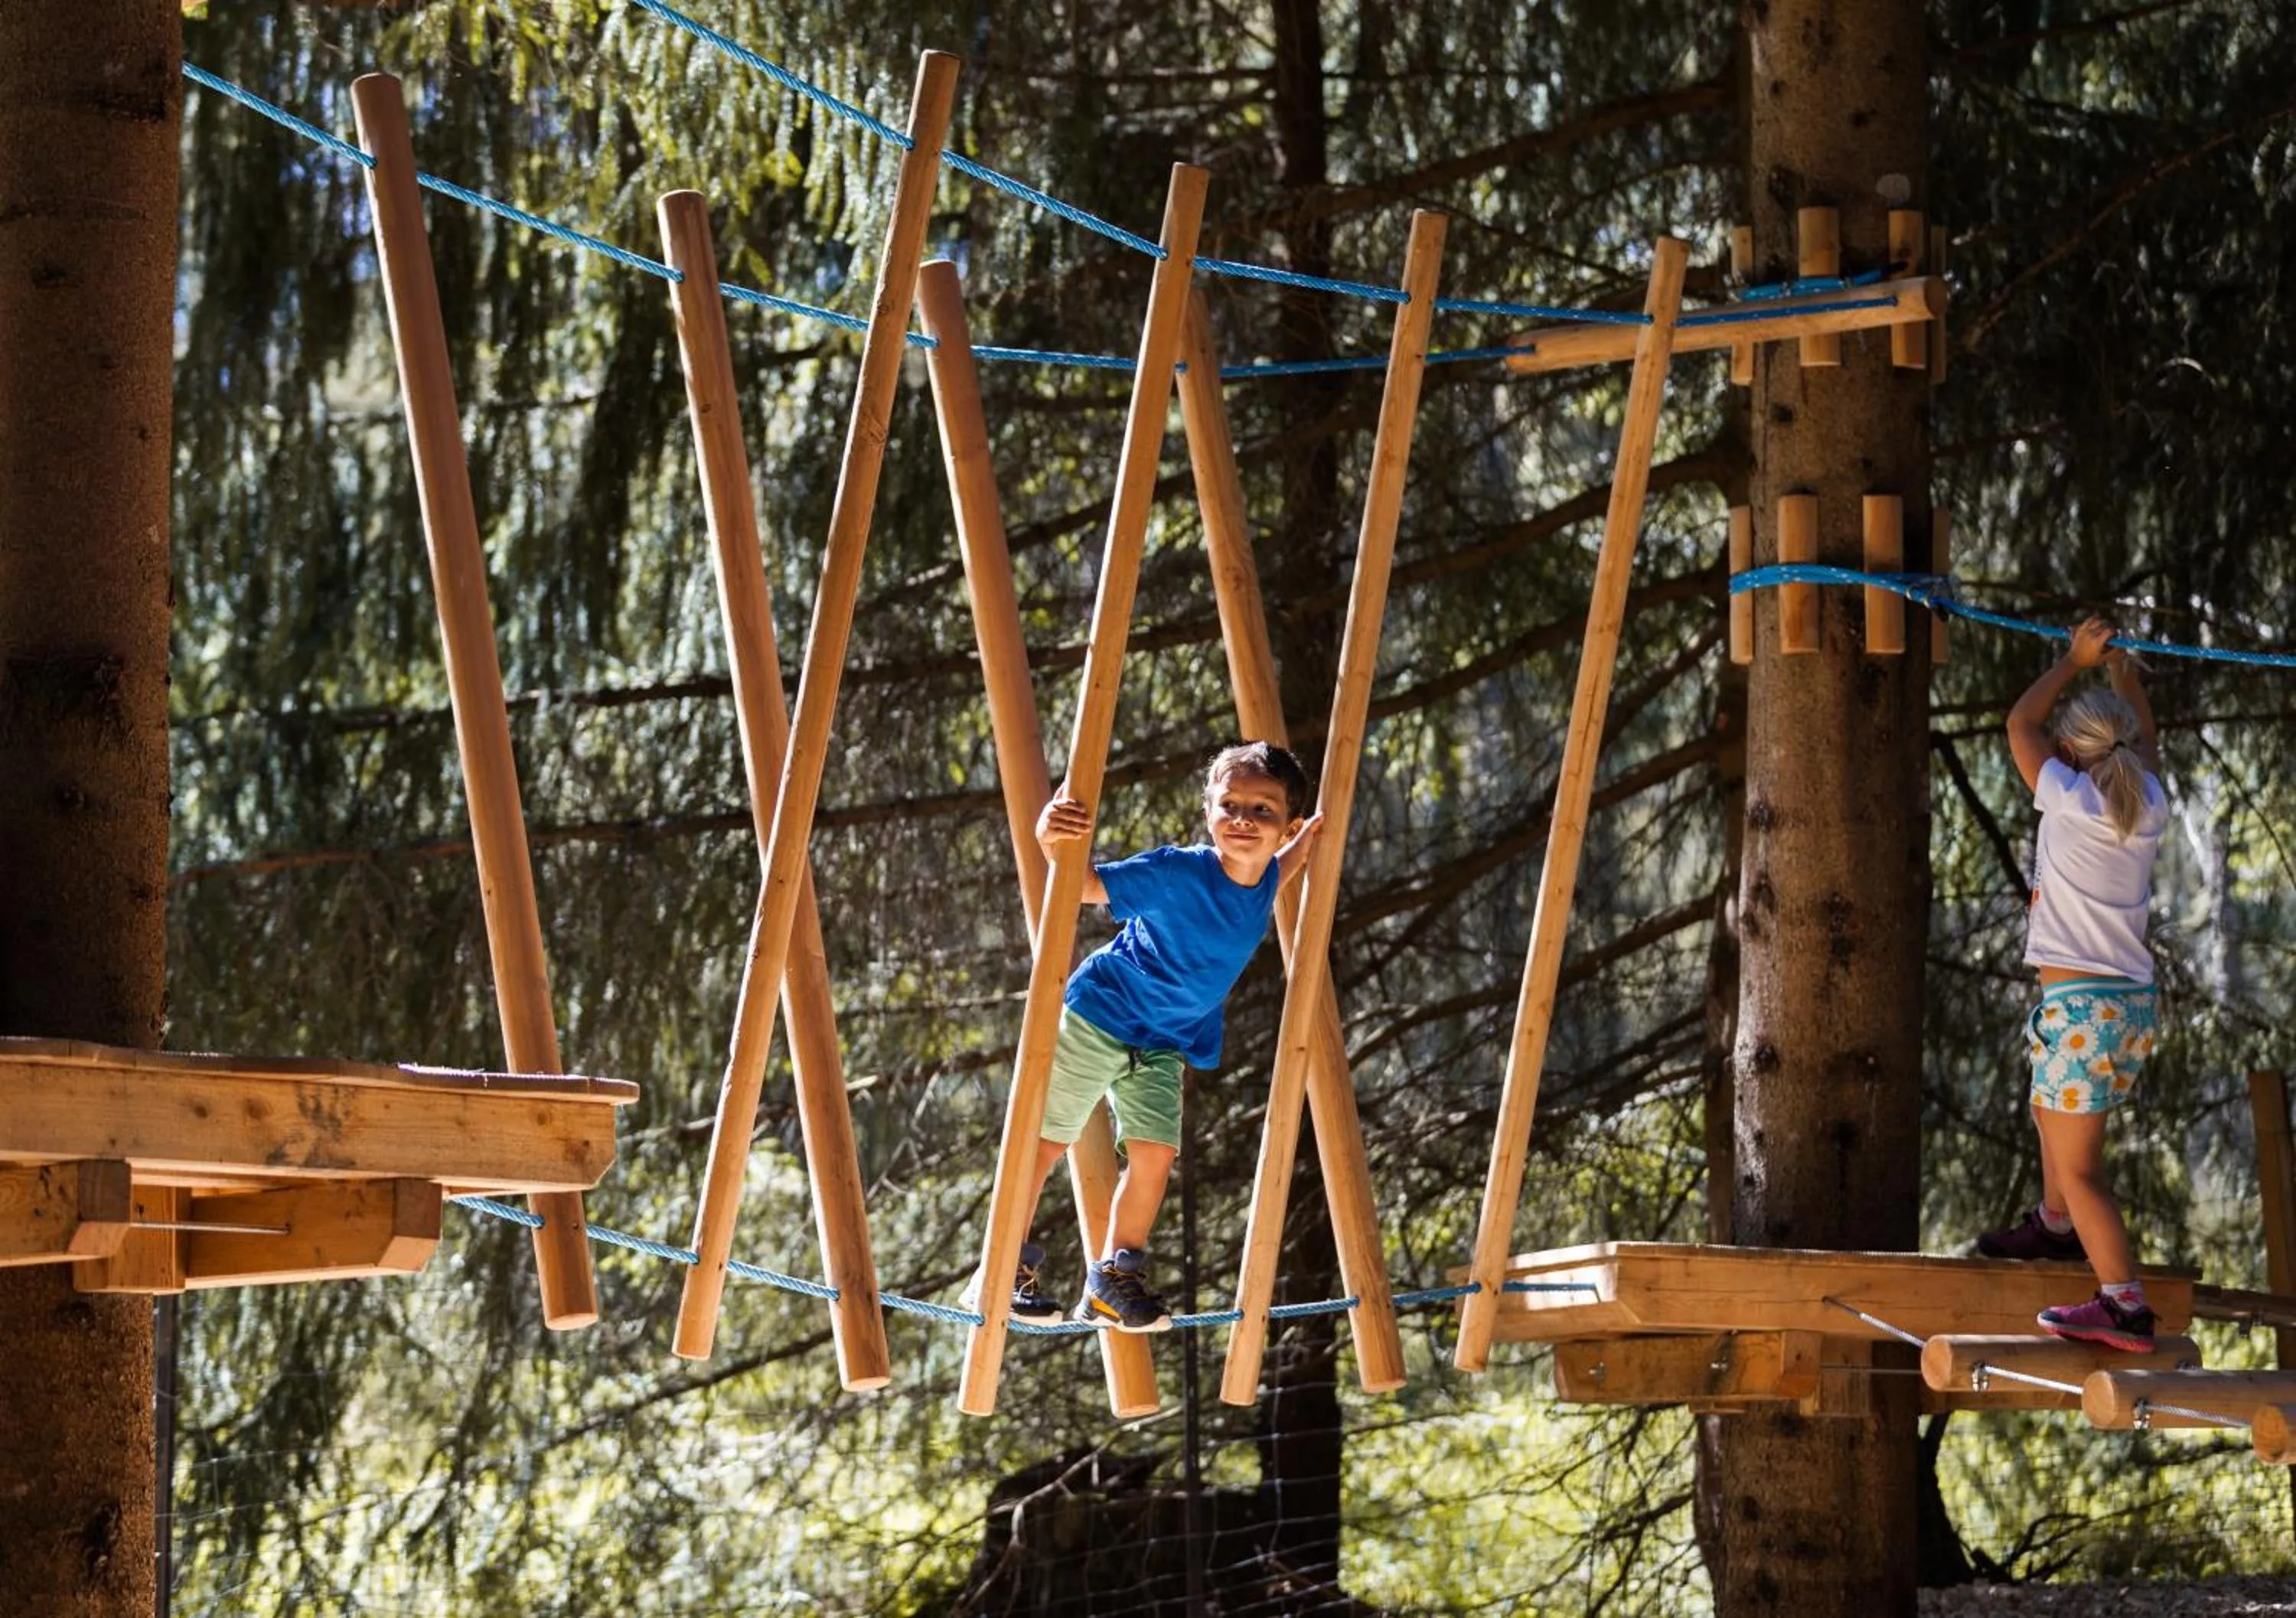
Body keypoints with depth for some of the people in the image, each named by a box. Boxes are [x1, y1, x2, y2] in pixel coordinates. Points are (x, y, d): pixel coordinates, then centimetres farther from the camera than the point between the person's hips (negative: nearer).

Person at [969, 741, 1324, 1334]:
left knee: (1155, 1153, -4)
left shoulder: (1264, 881, -7)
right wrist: (1051, 841, -47)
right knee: (1048, 1139, 0)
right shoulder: (1177, 873, -27)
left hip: (1165, 1043, 5)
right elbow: (1088, 885, -26)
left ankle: (1114, 1281, 9)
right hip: (1100, 1013, -5)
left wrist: (1308, 847, 5)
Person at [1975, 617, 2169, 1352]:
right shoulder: (2148, 810, 3)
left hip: (2080, 1008, -8)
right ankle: (2055, 1227, 50)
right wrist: (2127, 680, 32)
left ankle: (2124, 1305, -18)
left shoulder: (2070, 802, -12)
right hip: (2135, 1003, 8)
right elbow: (2147, 747, 27)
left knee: (2079, 1168, -8)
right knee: (2051, 1108, 32)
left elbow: (2020, 723, 4)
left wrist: (2076, 661, 13)